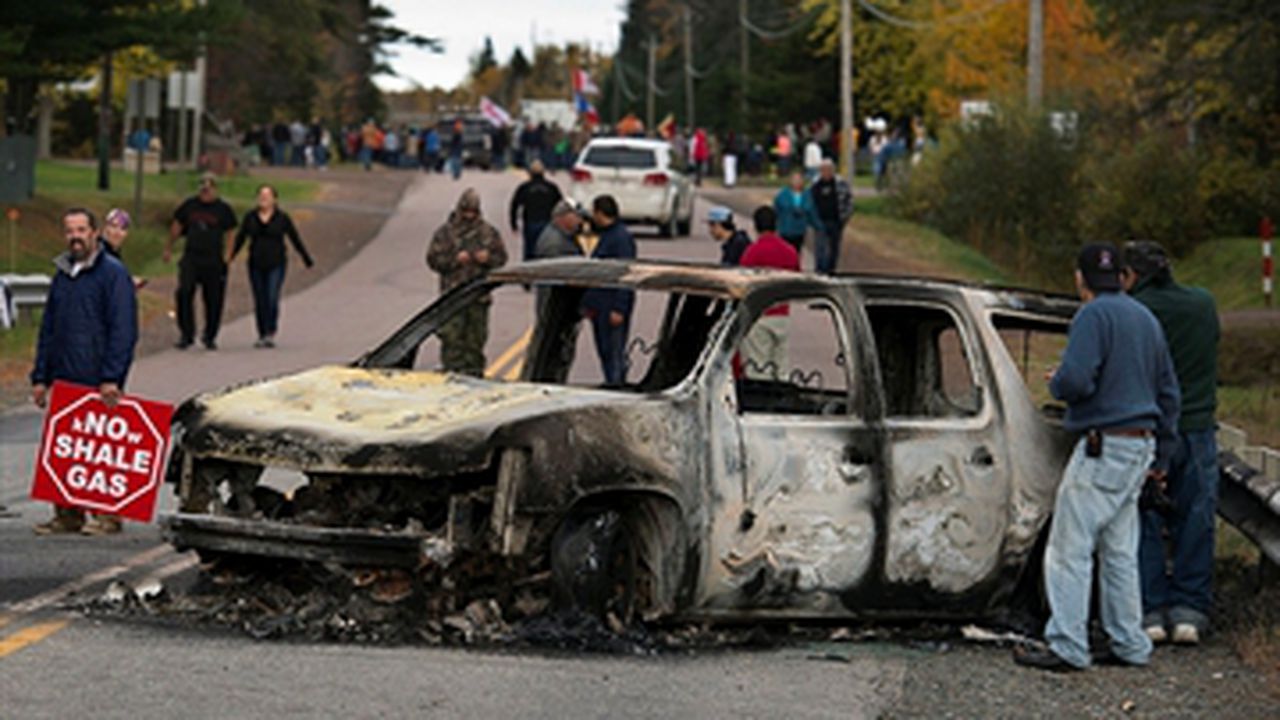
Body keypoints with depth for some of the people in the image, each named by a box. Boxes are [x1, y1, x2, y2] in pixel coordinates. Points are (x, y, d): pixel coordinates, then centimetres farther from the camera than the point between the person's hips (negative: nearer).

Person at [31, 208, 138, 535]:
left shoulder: (113, 273, -5)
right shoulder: (62, 274, 17)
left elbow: (124, 330, -11)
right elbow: (48, 328, 21)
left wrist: (111, 378, -18)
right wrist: (40, 377, 13)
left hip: (99, 384, -7)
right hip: (65, 380, 7)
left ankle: (107, 515, 2)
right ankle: (68, 514, 12)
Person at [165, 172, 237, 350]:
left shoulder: (223, 209, 2)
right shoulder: (190, 205, 7)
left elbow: (229, 234, 7)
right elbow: (176, 227, 17)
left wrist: (226, 256, -1)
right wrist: (168, 248, 19)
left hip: (213, 261, -1)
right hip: (191, 258, 1)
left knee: (213, 299, 3)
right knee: (184, 293, -13)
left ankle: (210, 336, 21)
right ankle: (186, 334, -5)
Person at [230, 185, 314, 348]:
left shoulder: (282, 218, 0)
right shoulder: (250, 217, 5)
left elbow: (295, 239, 8)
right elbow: (240, 238, 10)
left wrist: (307, 260, 12)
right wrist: (229, 258, 4)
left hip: (276, 265, -2)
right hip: (256, 266, 2)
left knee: (272, 299, -13)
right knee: (260, 302, 4)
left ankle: (271, 334, -8)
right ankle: (262, 336, 12)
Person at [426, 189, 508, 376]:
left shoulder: (488, 232, 8)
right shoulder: (445, 232, 2)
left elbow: (501, 257, 11)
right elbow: (433, 259, 0)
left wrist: (488, 258, -10)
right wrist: (455, 259, -15)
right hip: (453, 292, -2)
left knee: (476, 339, 6)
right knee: (452, 337, -6)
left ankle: (474, 372, 14)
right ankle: (452, 371, -2)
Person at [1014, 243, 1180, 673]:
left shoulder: (1094, 316, -10)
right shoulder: (1145, 318, 17)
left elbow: (1076, 380, -23)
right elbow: (1168, 393, 22)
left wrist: (1055, 384, 0)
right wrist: (1161, 455, 27)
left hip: (1104, 448, -9)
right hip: (1140, 446, 9)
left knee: (1070, 548, -7)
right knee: (1119, 551, 13)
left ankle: (1067, 647, -11)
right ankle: (1130, 646, 13)